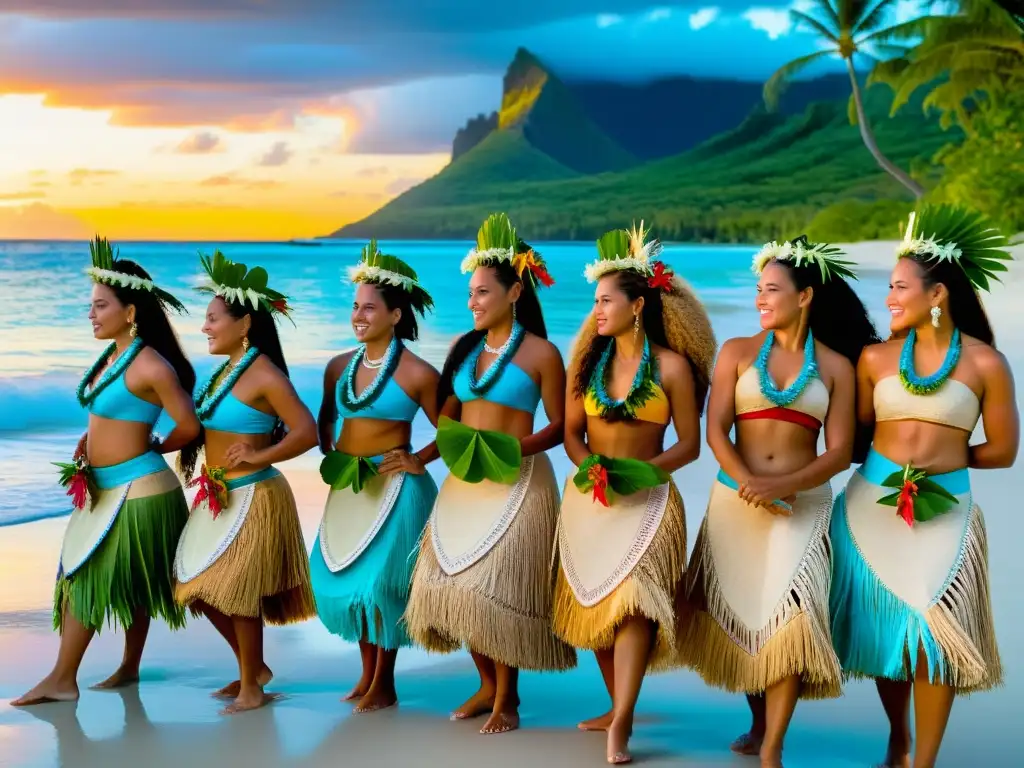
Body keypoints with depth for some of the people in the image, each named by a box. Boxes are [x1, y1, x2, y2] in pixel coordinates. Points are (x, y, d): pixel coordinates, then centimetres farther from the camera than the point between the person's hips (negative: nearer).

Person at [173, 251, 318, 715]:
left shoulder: (264, 375, -16)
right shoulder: (227, 369, 11)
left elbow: (306, 431, -22)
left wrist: (260, 457, -24)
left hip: (251, 497, -9)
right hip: (217, 498, 9)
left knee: (237, 593, -1)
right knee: (203, 589, 13)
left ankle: (251, 688, 14)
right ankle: (253, 668, 30)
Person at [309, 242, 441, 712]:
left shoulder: (417, 373, -10)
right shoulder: (340, 367, 6)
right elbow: (326, 418, 22)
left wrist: (418, 460, -16)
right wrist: (329, 457, 7)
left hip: (394, 488, -6)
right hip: (347, 488, 6)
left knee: (381, 580, -3)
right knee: (340, 575, 9)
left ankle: (384, 685, 12)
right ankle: (367, 674, 25)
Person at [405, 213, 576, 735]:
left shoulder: (541, 353, -7)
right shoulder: (464, 348, 9)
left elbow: (559, 426, -5)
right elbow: (445, 415, 14)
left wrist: (517, 447, -20)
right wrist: (450, 440, -7)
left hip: (517, 482, -6)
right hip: (464, 480, 6)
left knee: (499, 587, -6)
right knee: (456, 582, 5)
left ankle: (507, 698, 8)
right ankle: (487, 685, 23)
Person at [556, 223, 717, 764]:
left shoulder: (673, 365, -5)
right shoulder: (588, 360, 7)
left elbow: (689, 444, -3)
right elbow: (571, 431, 9)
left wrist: (646, 468, -17)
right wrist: (588, 465, -10)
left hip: (646, 498, -5)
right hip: (588, 497, 5)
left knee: (633, 598, -18)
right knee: (595, 600, 8)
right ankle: (619, 707, 23)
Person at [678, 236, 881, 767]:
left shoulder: (836, 366, 3)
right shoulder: (737, 352, 5)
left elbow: (839, 452, -3)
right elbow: (715, 431, -3)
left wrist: (782, 486, -18)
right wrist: (746, 483, -20)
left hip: (803, 505, -2)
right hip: (736, 500, 2)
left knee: (788, 617, -14)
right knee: (740, 613, 8)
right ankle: (759, 721, 28)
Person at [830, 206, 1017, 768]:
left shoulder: (985, 363, -3)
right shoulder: (876, 358, 2)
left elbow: (1001, 451, 3)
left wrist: (942, 456, 5)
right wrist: (894, 455, -1)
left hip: (944, 510, -2)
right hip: (871, 505, 2)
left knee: (933, 631, -6)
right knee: (887, 626, 10)